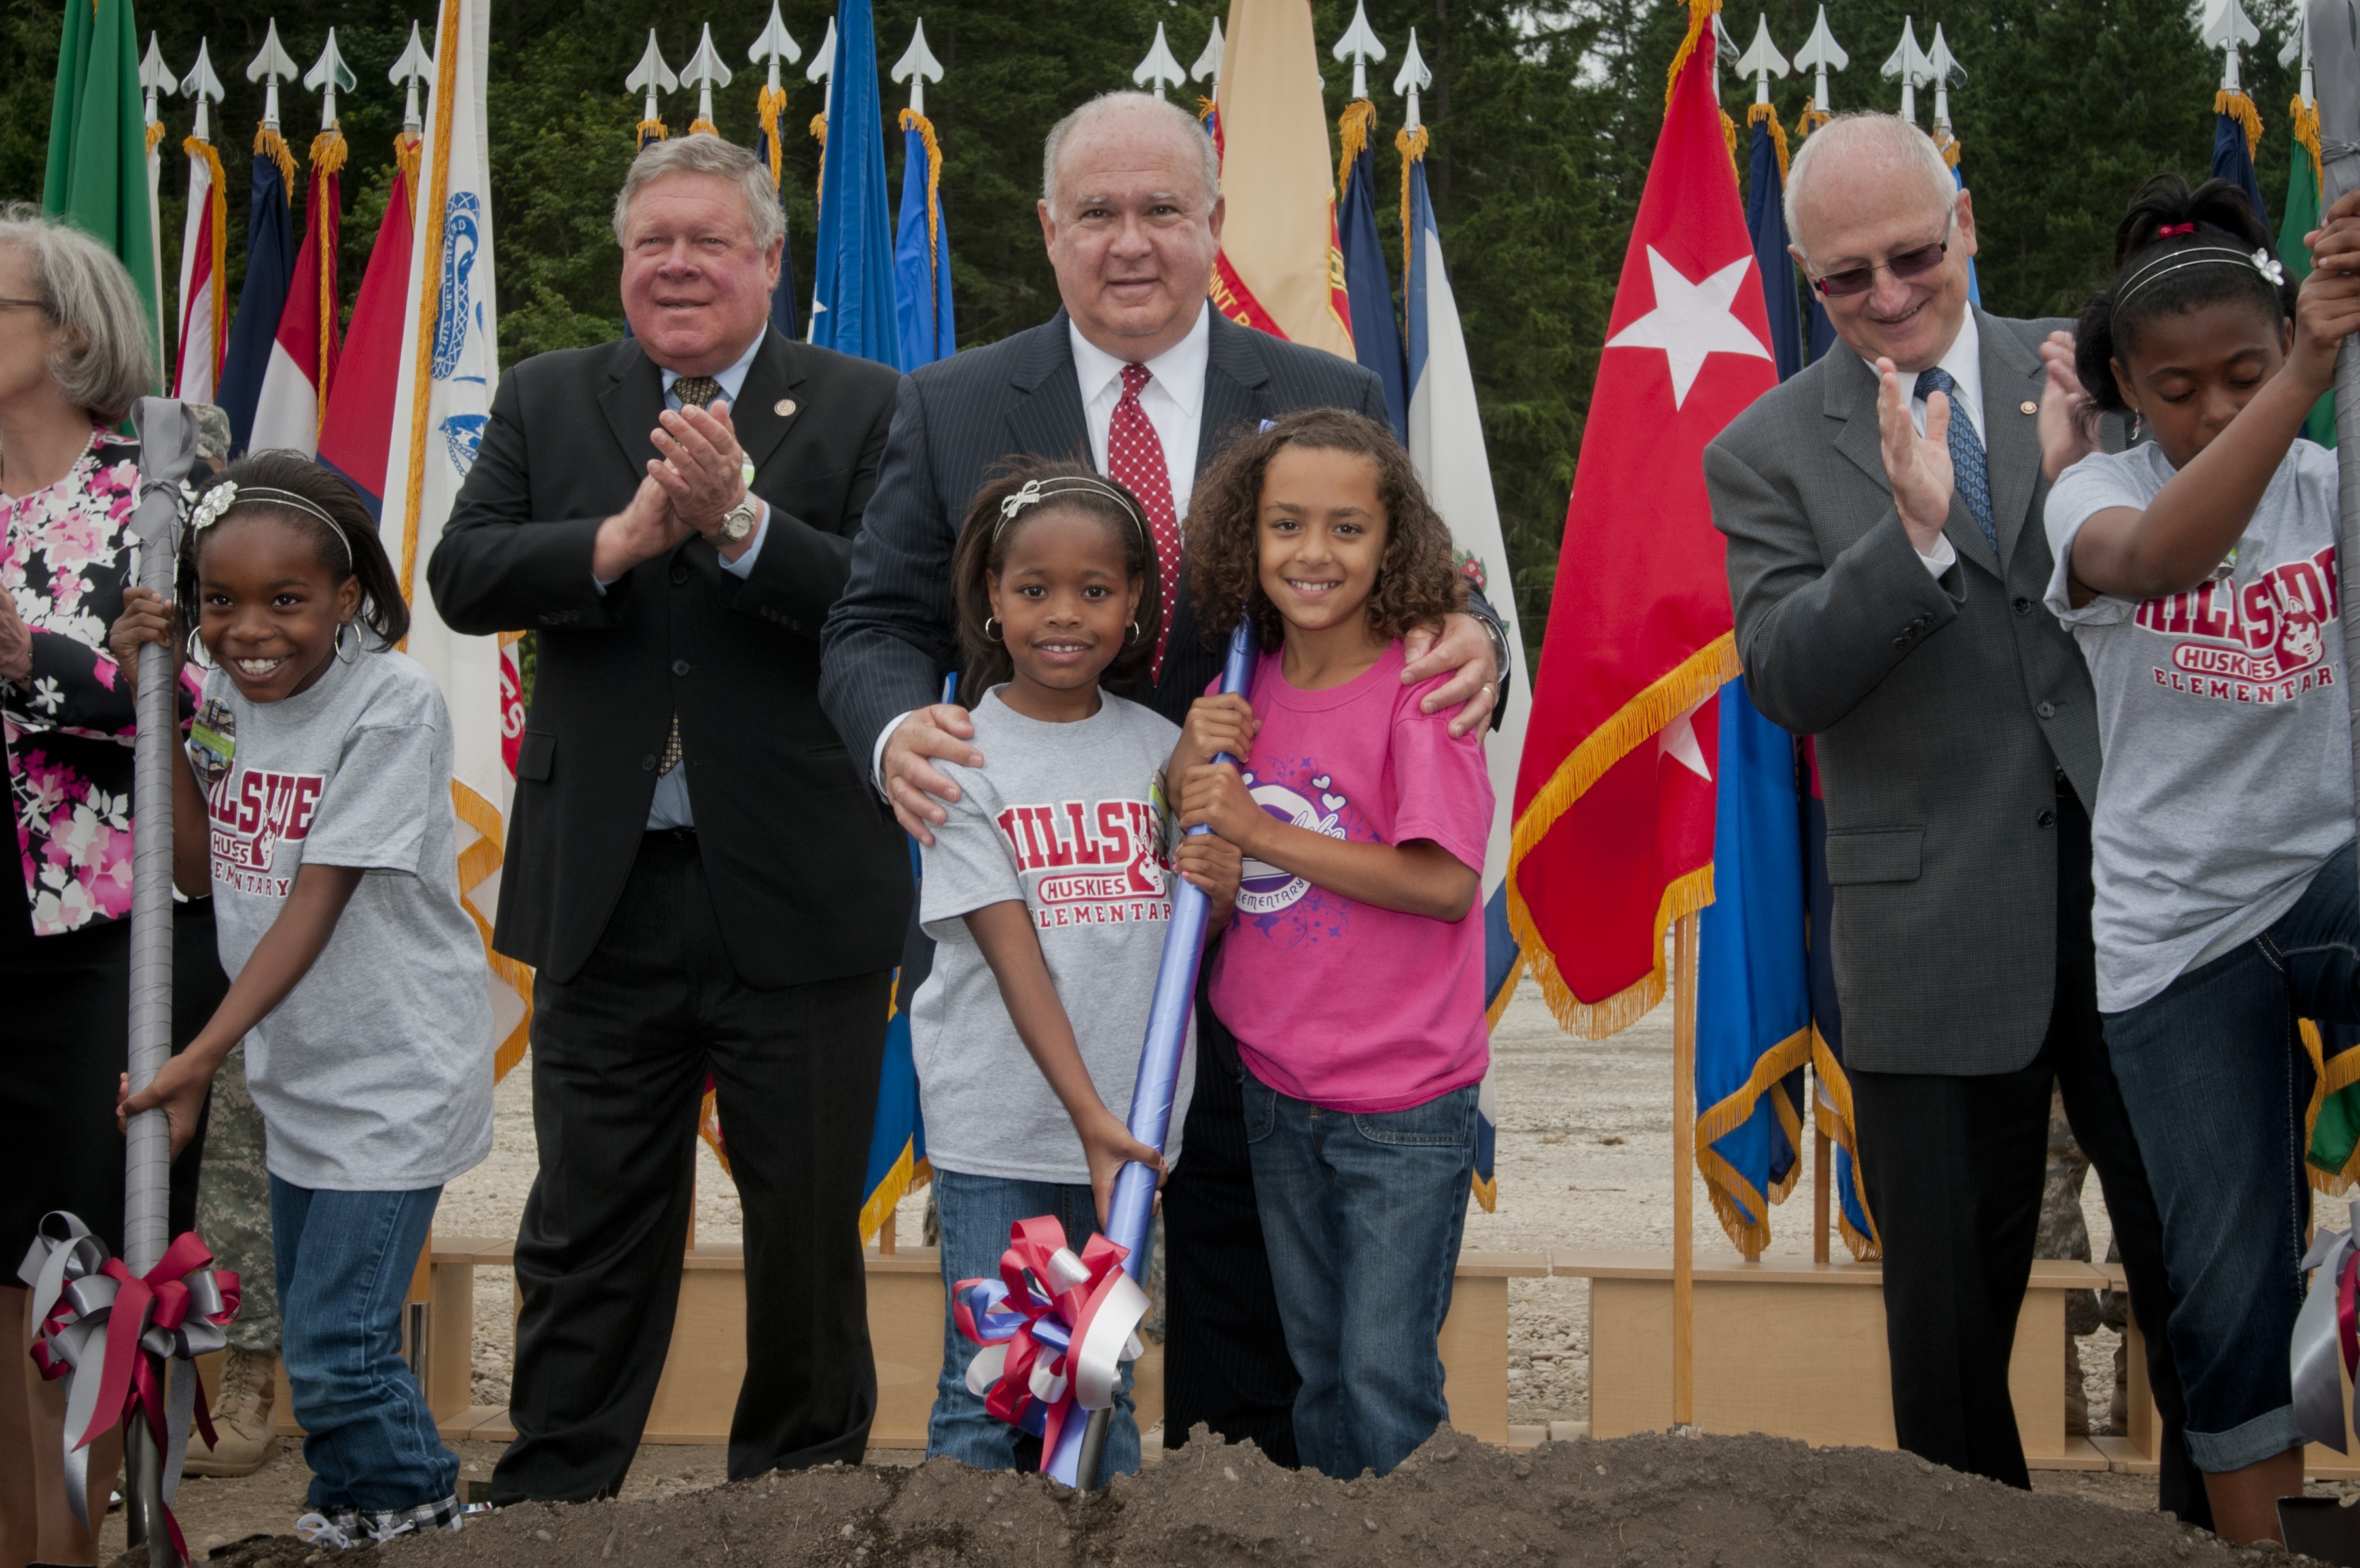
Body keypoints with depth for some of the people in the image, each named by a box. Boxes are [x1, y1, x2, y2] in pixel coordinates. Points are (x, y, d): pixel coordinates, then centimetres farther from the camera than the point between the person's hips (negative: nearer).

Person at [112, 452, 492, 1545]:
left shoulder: (393, 706, -20)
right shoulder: (224, 692, 0)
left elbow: (317, 907, -23)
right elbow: (200, 869, 0)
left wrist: (198, 1060, -26)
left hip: (393, 1078, -7)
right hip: (295, 1075, 7)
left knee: (337, 1351, -8)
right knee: (310, 1327, 18)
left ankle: (415, 1507, 16)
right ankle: (358, 1512, 37)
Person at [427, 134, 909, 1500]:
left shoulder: (862, 409, 0)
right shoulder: (548, 402, 9)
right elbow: (462, 578, -3)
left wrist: (738, 519, -24)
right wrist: (622, 538, -18)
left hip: (800, 900, -2)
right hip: (606, 898, 2)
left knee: (807, 1225, 10)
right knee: (588, 1231, 10)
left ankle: (804, 1483, 28)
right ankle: (549, 1504, 22)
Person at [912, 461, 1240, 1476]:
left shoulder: (1161, 751, 5)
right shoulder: (968, 757, -7)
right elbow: (1013, 956, -13)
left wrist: (1220, 889, -13)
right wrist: (1087, 1114, -20)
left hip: (1128, 1122, 3)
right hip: (999, 1127, -3)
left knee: (1102, 1384, 13)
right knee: (984, 1392, 3)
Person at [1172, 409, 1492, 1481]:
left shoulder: (1421, 684, -15)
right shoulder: (1250, 682, 3)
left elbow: (1446, 881, -21)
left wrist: (1260, 830, -20)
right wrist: (1193, 770, -9)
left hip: (1403, 1101, -6)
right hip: (1277, 1084, 6)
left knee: (1387, 1381, 0)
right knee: (1317, 1370, 19)